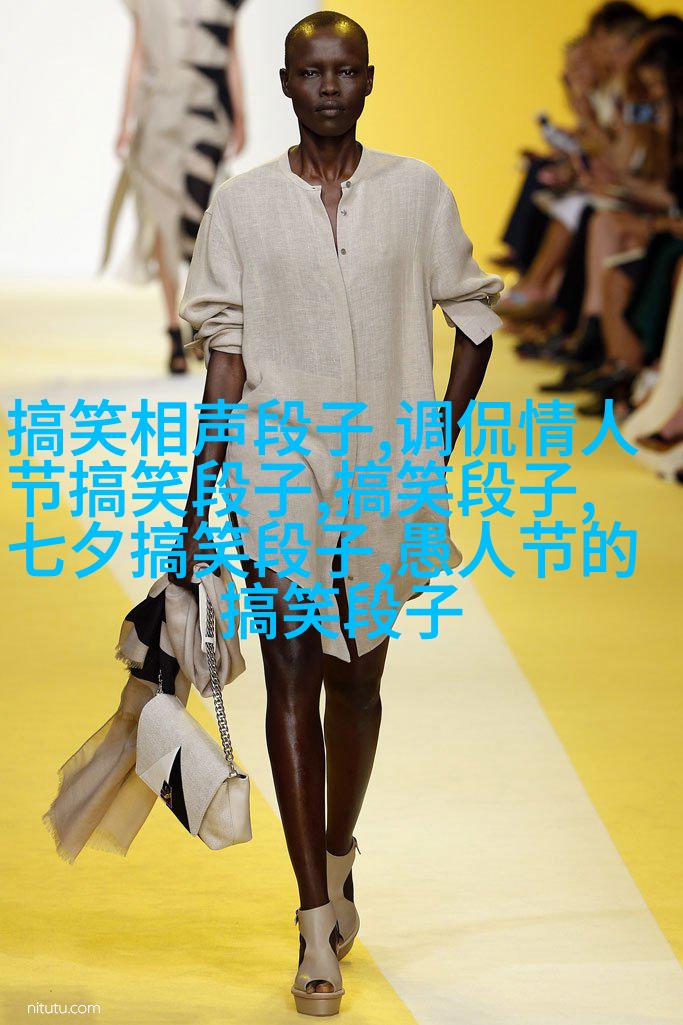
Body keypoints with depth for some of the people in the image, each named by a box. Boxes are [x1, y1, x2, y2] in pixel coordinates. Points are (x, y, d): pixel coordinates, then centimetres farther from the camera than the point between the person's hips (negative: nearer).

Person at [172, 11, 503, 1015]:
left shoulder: (419, 192, 3)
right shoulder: (243, 202, 1)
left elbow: (473, 319, 11)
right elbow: (225, 356, 1)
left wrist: (439, 445, 4)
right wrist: (198, 499, -2)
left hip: (387, 471, 1)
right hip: (277, 470, -1)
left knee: (359, 675, 11)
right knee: (293, 676, -6)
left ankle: (337, 863, 35)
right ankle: (319, 929, -5)